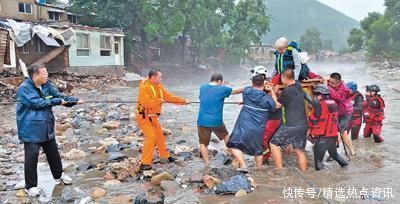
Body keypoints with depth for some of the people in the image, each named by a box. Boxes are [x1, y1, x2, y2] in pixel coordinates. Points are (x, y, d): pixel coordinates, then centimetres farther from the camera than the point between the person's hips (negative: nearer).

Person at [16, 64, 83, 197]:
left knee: (53, 153, 19)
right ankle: (30, 186, 15)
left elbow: (59, 96, 2)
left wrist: (75, 101, -14)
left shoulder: (47, 85, 5)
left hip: (47, 128, 7)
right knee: (32, 157, 1)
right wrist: (57, 101, -17)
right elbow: (37, 103, -25)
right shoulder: (24, 88, -17)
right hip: (31, 130, -7)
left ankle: (58, 176, 39)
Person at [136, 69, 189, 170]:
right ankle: (145, 163, -9)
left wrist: (183, 101, 8)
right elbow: (146, 102, -31)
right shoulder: (145, 87, -21)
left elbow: (169, 97, 11)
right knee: (150, 137, -16)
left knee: (159, 135, 18)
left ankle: (165, 155, 37)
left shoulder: (159, 87, 6)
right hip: (144, 116, -9)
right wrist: (159, 101, -20)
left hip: (153, 116, 9)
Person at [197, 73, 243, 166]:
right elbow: (236, 91, 10)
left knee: (203, 143, 11)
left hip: (202, 121, 1)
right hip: (216, 121, -1)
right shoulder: (222, 89, -3)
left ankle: (207, 163, 5)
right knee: (225, 135, 26)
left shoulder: (202, 88, 6)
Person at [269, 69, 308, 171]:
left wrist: (272, 91, 7)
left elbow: (277, 105, -2)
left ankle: (279, 170, 2)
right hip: (303, 125, 8)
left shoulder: (287, 91, -15)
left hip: (291, 125, -8)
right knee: (299, 150, 16)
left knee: (274, 144, 3)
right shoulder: (299, 87, 8)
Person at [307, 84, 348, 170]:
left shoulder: (319, 105, -15)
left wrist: (309, 130, 3)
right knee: (334, 153, 27)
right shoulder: (333, 103, 6)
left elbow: (313, 119, -11)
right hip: (333, 135, 7)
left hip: (322, 136, -7)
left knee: (318, 157, 2)